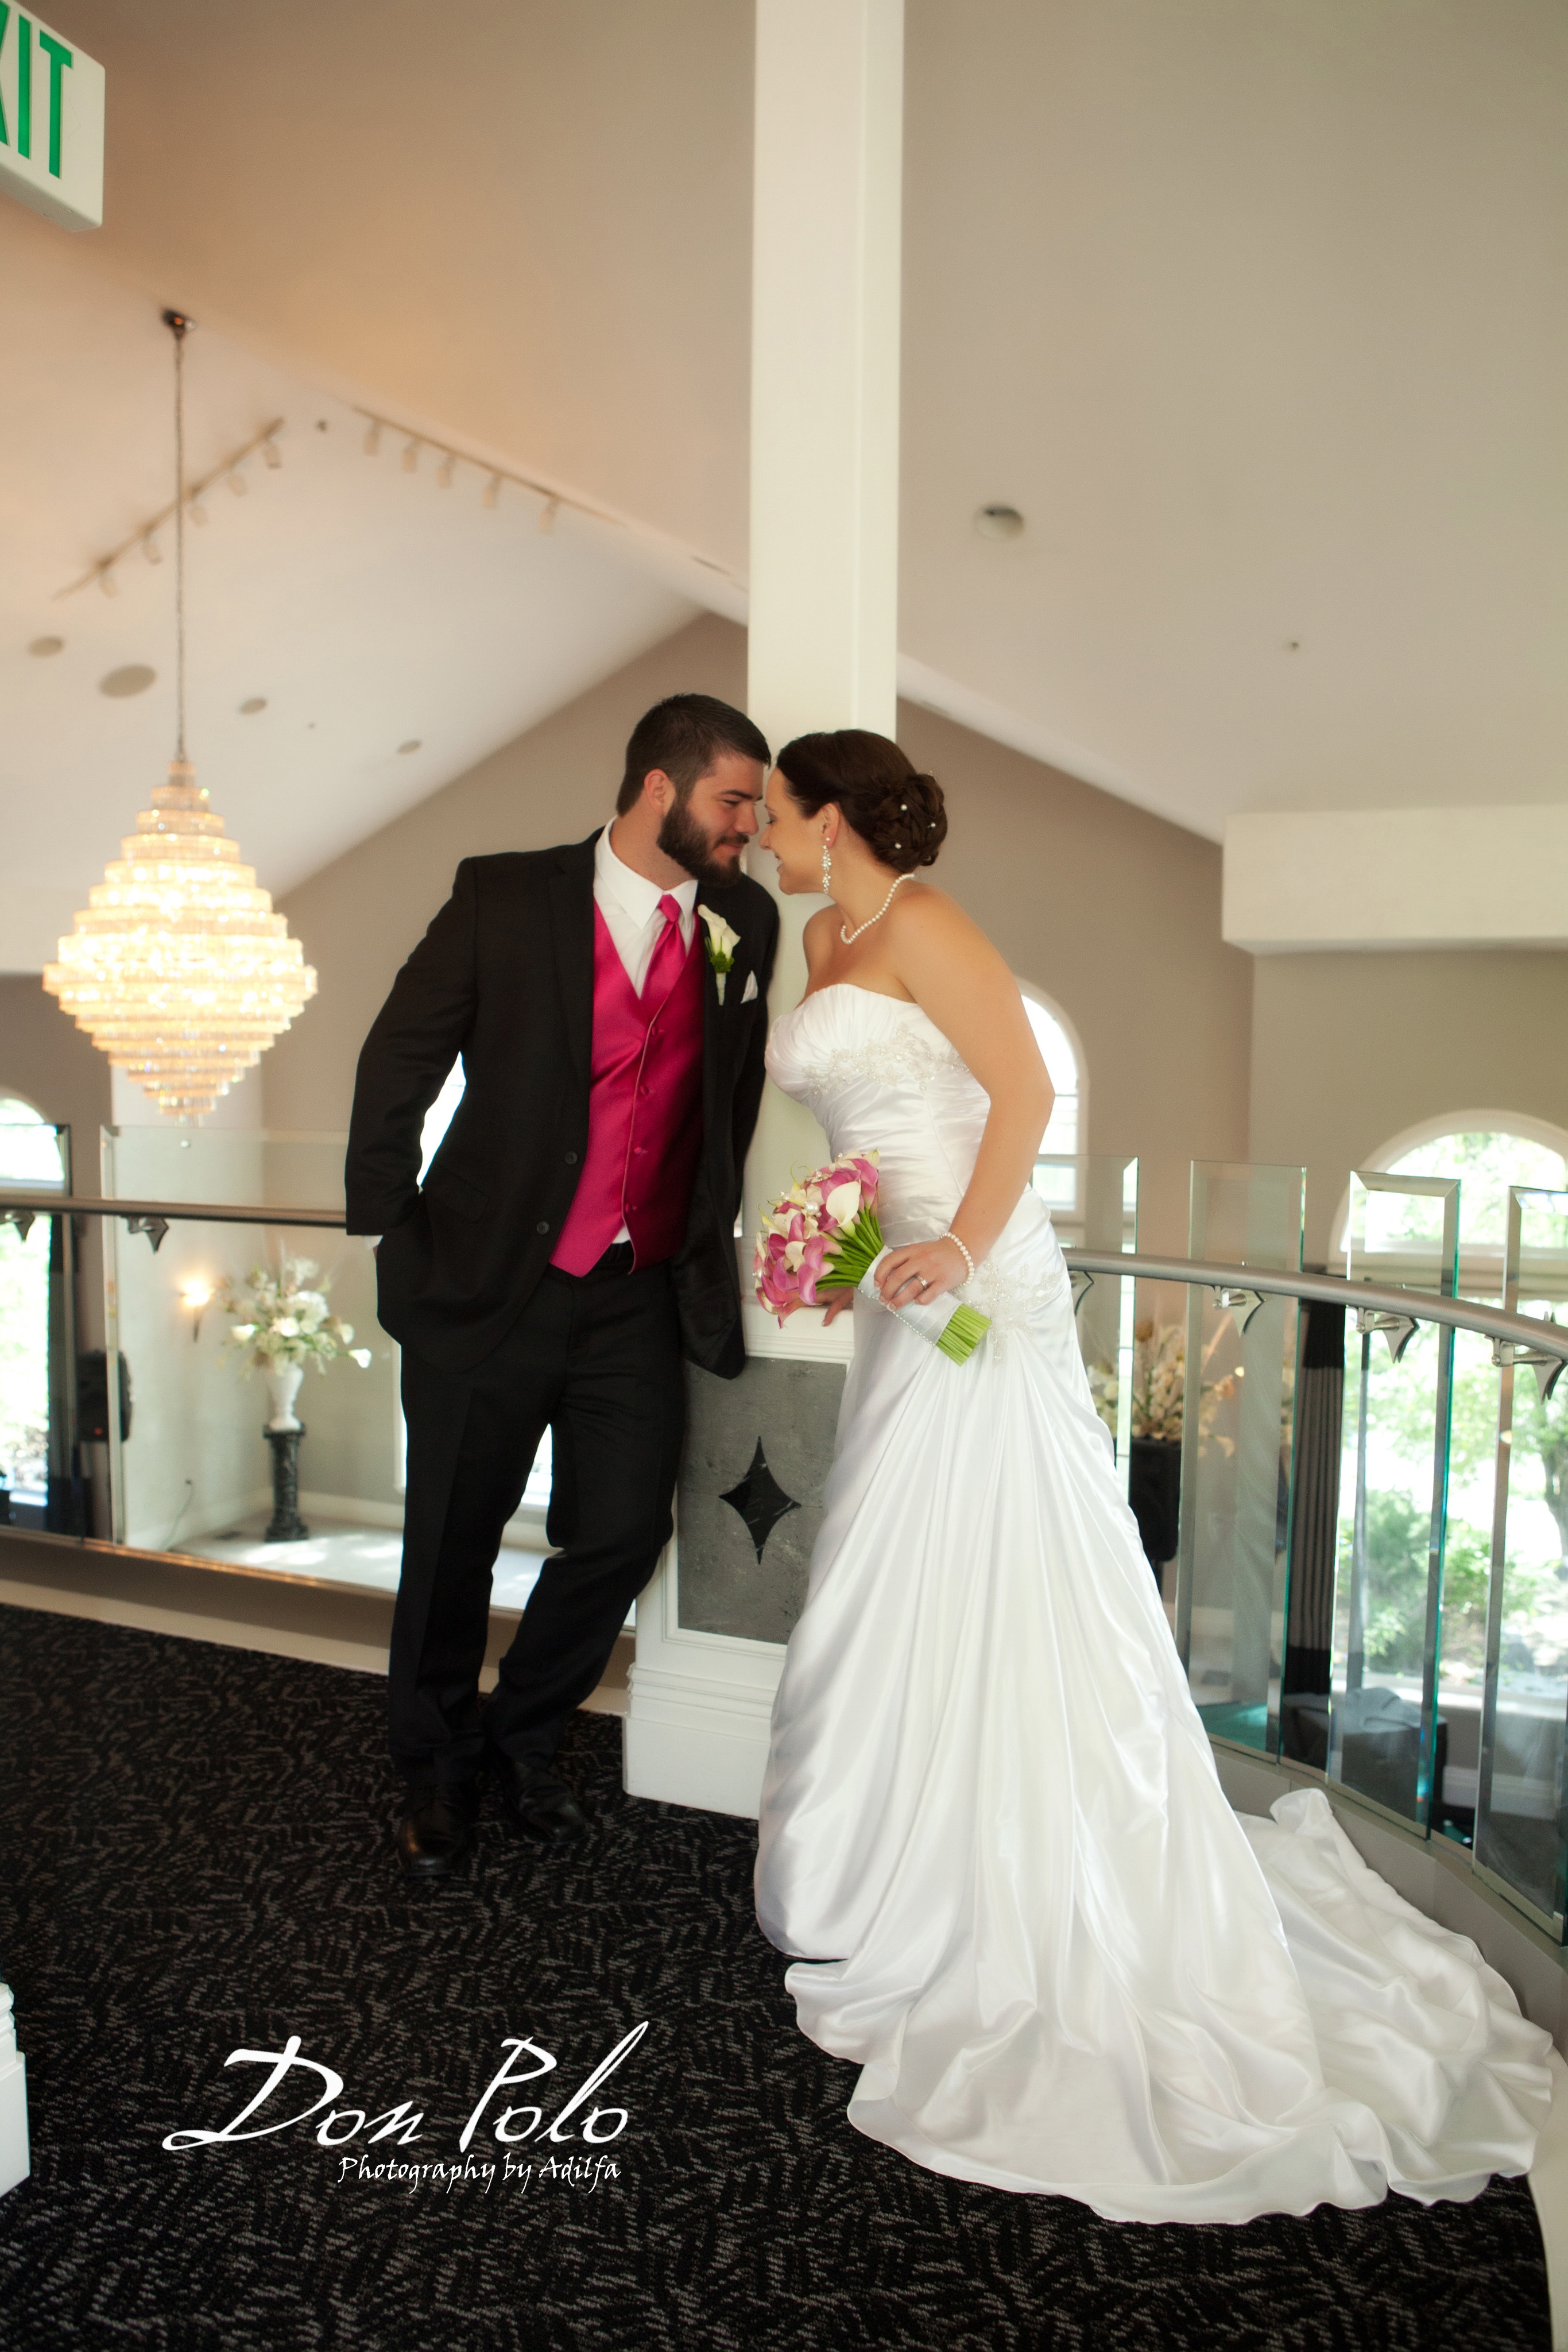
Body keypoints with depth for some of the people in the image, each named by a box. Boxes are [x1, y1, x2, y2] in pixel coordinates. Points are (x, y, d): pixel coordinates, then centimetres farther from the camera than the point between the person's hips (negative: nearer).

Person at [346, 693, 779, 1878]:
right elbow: (397, 1069, -2)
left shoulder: (746, 920, 3)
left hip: (639, 1298, 3)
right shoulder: (506, 897, -7)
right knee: (454, 1540, 10)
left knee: (625, 1530, 3)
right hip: (489, 1287, -2)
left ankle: (524, 1737, 32)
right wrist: (396, 1236, -2)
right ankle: (436, 1768, 35)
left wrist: (711, 1229, 11)